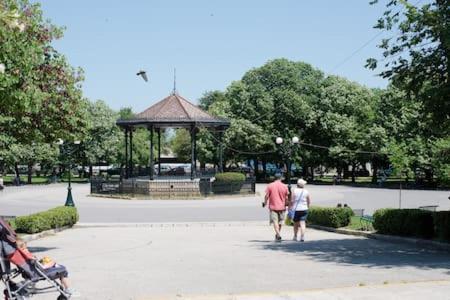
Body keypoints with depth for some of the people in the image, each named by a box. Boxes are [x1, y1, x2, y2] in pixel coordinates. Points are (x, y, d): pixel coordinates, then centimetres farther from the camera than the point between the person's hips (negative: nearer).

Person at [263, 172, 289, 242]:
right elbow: (287, 198, 2)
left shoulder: (270, 186, -4)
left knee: (275, 221, -4)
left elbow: (266, 196, -3)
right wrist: (286, 204, 19)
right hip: (282, 207, 2)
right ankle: (277, 235, 26)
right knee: (280, 221, 15)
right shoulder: (284, 186, -1)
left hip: (273, 206, -2)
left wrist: (265, 203, 13)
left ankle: (278, 235, -20)